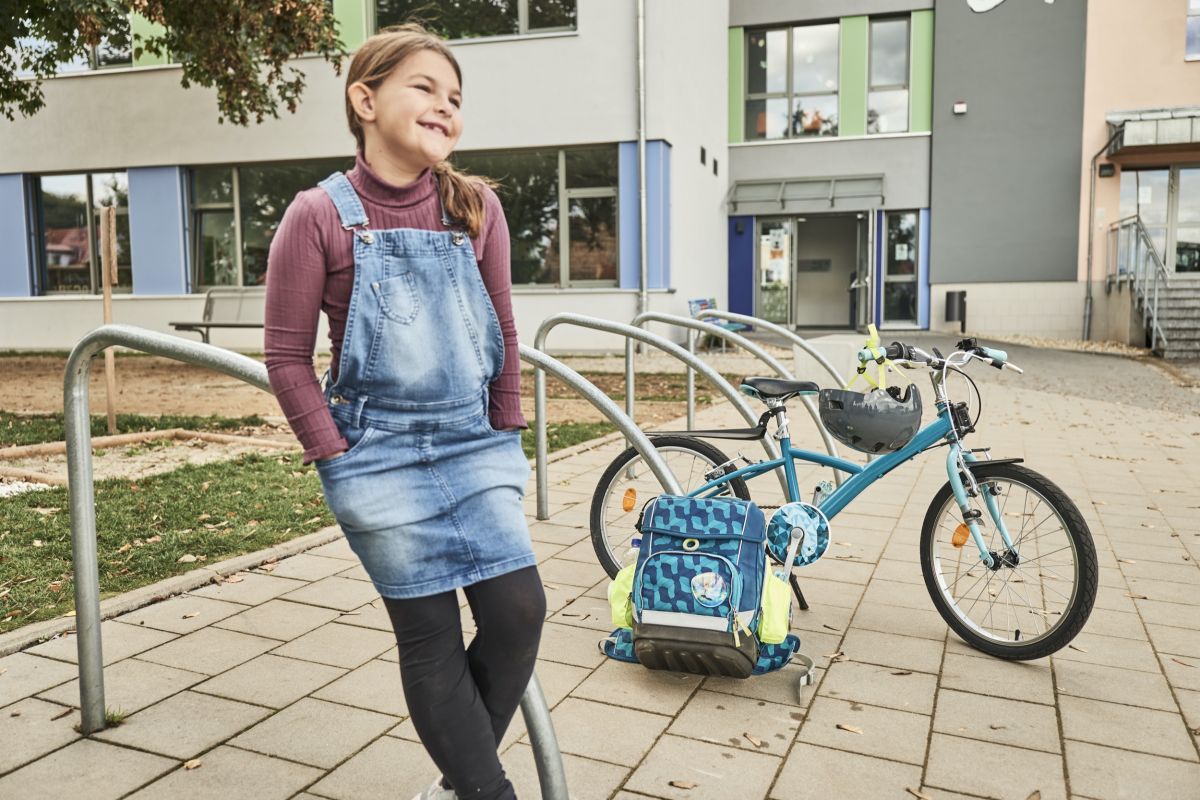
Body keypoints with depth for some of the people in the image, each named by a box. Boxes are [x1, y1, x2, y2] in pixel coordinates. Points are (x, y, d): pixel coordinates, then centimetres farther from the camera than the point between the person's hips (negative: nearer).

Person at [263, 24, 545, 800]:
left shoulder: (476, 206, 2)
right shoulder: (320, 216, -7)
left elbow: (503, 332, 8)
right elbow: (288, 356, -3)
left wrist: (506, 438, 8)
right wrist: (336, 457, -6)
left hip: (474, 445, 3)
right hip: (382, 455, -3)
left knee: (519, 610, -2)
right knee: (431, 635, 3)